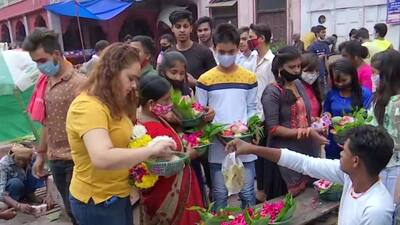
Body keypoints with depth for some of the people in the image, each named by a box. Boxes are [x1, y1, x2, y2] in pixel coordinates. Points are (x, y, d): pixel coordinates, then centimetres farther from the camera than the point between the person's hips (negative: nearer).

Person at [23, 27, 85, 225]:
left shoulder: (79, 83, -15)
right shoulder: (45, 83, 8)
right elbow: (47, 122, 15)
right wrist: (41, 154, 18)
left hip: (75, 160, -6)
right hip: (55, 160, 6)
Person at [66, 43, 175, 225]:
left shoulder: (113, 104, 9)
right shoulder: (87, 106, -23)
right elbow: (103, 159, -35)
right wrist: (151, 150, -29)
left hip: (119, 195, 9)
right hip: (97, 202, -9)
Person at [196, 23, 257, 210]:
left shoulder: (249, 78, 3)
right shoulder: (205, 80, -2)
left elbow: (252, 109, 8)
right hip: (217, 146, -1)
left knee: (247, 193, 12)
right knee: (220, 195, 11)